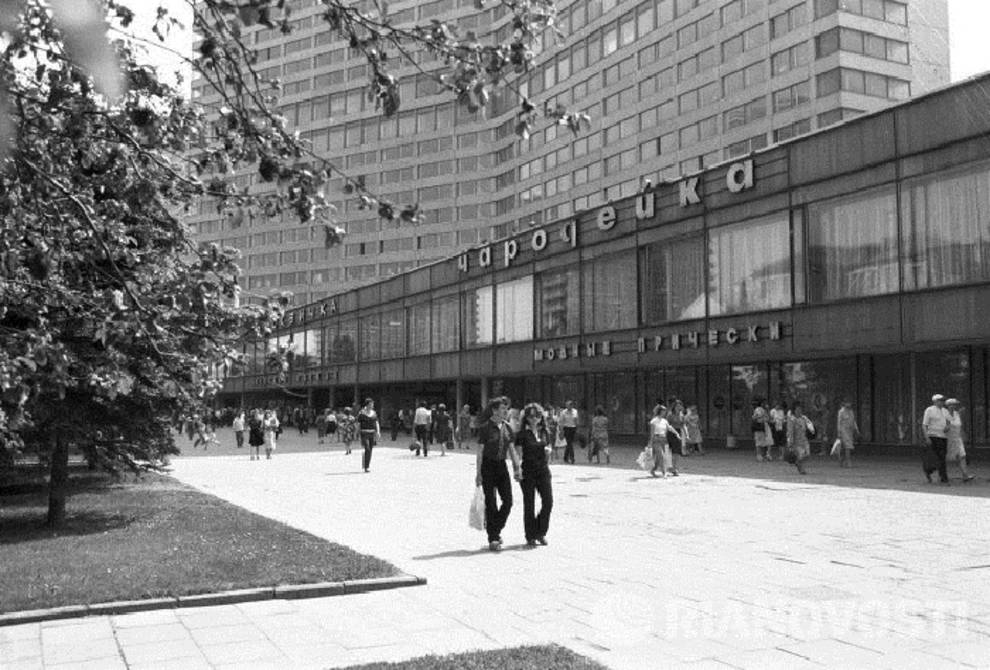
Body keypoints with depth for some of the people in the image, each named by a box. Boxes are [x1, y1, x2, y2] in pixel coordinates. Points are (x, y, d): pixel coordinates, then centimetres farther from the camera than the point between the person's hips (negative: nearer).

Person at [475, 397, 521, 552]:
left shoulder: (506, 427, 6)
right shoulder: (485, 427, -9)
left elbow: (512, 449, 11)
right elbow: (479, 452, -9)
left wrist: (517, 467, 3)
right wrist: (478, 473, -12)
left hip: (502, 466, 5)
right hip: (488, 466, -5)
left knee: (508, 501, -1)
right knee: (491, 503, -2)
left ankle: (496, 530, 20)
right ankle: (493, 539, 6)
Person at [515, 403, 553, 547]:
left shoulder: (545, 432, 9)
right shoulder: (522, 434, -5)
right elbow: (519, 454, -7)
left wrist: (548, 450, -2)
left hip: (543, 470, 4)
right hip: (528, 471, -4)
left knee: (548, 501, -4)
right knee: (529, 505, 2)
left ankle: (541, 532, 16)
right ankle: (530, 537, 13)